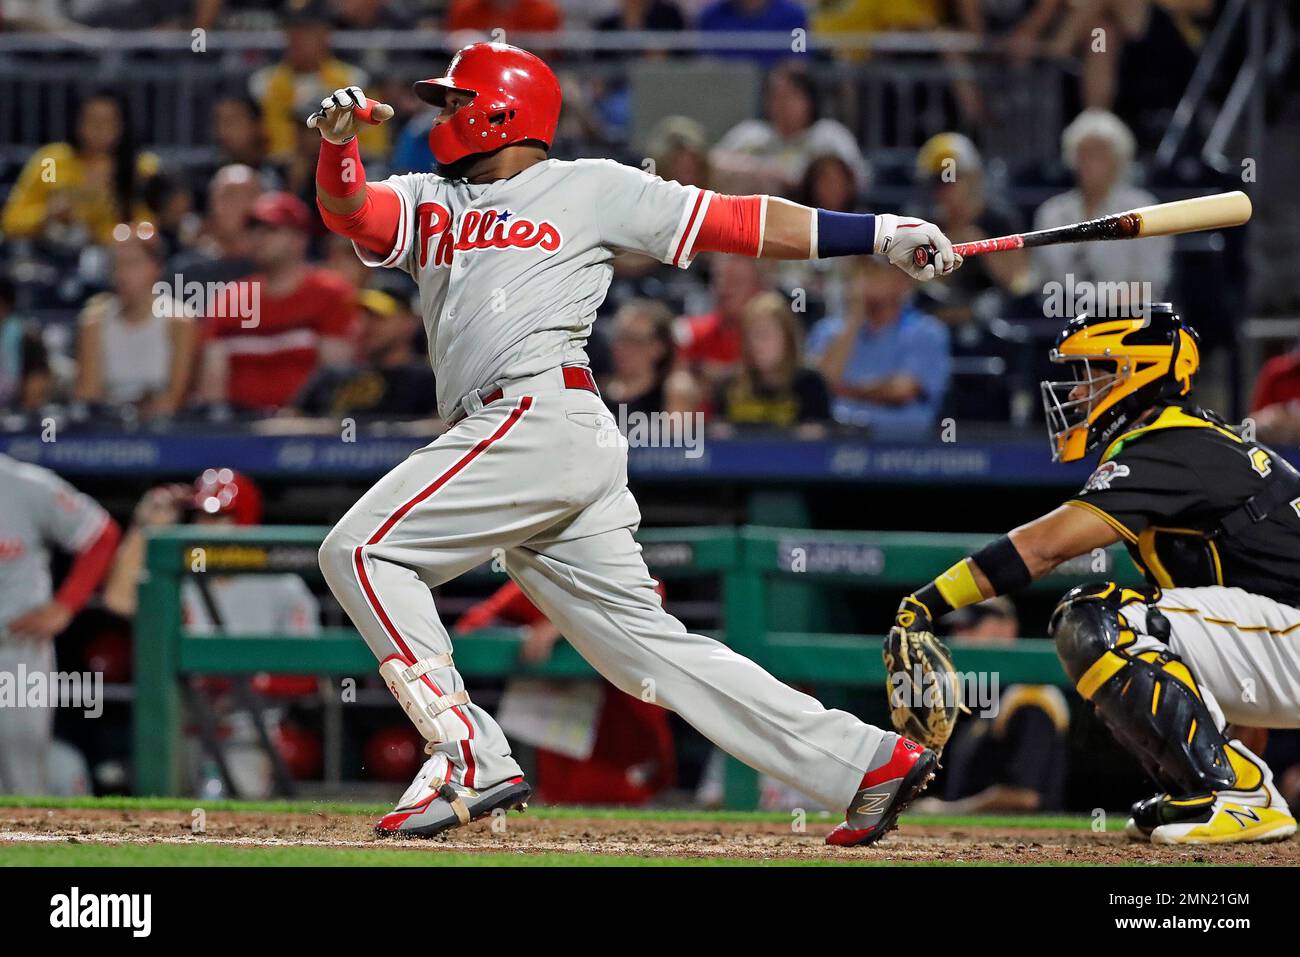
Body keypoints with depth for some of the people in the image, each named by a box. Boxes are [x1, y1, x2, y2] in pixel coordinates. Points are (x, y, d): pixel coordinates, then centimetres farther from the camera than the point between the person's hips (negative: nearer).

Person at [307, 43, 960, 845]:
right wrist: (337, 144, -14)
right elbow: (349, 209, 8)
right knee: (646, 644, 3)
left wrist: (882, 234, 2)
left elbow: (730, 222, 7)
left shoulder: (593, 189, 9)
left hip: (543, 411, -7)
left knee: (363, 550, -14)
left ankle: (470, 759, -18)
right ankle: (870, 762, 1)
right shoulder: (428, 203, 26)